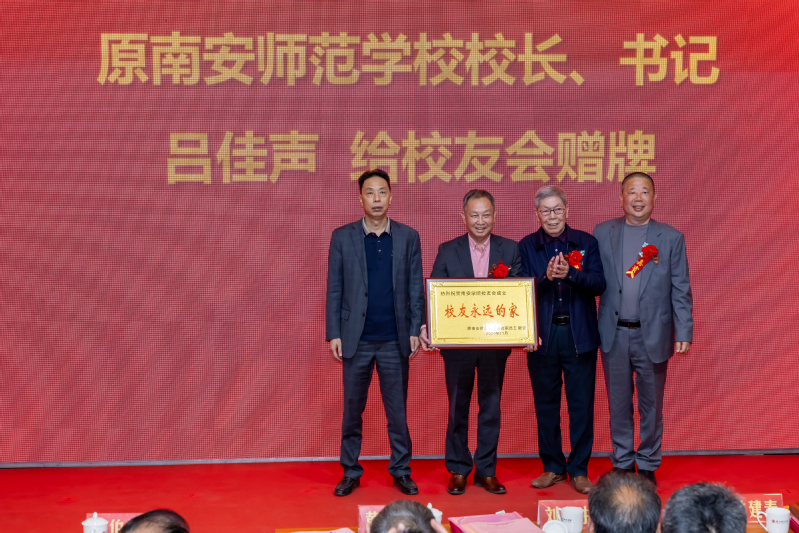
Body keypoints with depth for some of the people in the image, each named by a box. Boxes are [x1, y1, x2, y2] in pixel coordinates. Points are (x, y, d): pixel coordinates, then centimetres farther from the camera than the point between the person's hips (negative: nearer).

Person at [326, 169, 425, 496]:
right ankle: (351, 473, 20)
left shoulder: (408, 237, 5)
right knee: (352, 410, 8)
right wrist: (333, 334, -3)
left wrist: (415, 331, -1)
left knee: (398, 411, 8)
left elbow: (416, 288, 5)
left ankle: (401, 472, 20)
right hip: (356, 340, 0)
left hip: (395, 340, 1)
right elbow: (334, 290, 3)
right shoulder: (342, 237, 2)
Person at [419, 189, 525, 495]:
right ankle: (458, 470, 22)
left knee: (491, 407, 10)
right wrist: (426, 326, -19)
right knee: (458, 408, 9)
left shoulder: (511, 250, 2)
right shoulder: (447, 251, 1)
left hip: (496, 342, 1)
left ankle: (486, 470, 23)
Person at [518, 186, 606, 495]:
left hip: (580, 334, 0)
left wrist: (570, 273, -22)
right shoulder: (526, 247, 4)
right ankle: (552, 468, 21)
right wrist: (546, 277, -22)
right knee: (546, 404, 8)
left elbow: (599, 285, -6)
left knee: (581, 404, 3)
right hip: (542, 335, 1)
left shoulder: (586, 243, 4)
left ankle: (579, 470, 16)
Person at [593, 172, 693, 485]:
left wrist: (684, 333, -4)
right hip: (614, 334, 1)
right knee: (618, 404, 10)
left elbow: (680, 290, 1)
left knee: (651, 405, 9)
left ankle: (648, 466, 23)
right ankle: (622, 464, 24)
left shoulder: (671, 238, 1)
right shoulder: (602, 233, 5)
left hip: (653, 334, -1)